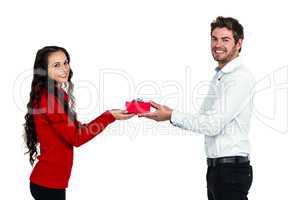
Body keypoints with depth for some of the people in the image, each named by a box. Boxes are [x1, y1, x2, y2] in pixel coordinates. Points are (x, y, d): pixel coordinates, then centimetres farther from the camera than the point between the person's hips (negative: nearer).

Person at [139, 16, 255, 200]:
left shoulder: (240, 77, -14)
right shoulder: (219, 76, 17)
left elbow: (213, 125, -19)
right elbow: (203, 118, 16)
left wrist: (172, 116, -11)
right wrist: (166, 113, 4)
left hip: (232, 169, -9)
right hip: (215, 166, 9)